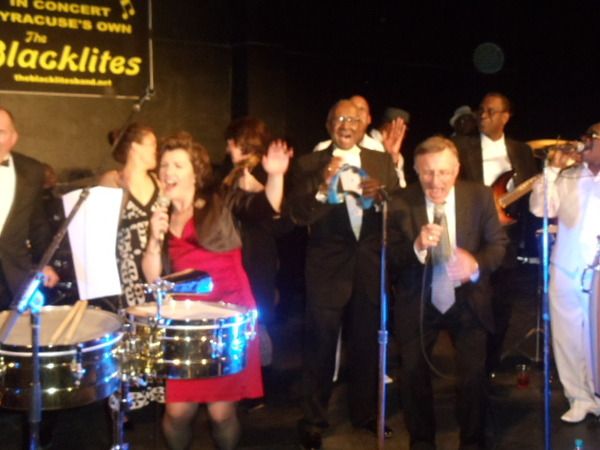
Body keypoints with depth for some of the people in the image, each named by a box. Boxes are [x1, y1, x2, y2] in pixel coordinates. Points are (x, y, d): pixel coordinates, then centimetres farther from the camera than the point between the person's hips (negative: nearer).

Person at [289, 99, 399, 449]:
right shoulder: (310, 164, -3)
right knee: (320, 346, 3)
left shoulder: (382, 162, 6)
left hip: (371, 266, 3)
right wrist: (322, 186, -27)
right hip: (328, 268, -3)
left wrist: (381, 194, -21)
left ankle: (365, 412, 32)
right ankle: (313, 421, 17)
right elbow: (298, 215, -12)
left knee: (368, 343, 15)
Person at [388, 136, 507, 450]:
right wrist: (417, 246, -34)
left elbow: (498, 243, -4)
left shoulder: (480, 196, -9)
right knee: (413, 377, 7)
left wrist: (477, 265, -25)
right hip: (418, 304, 0)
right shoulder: (400, 204, -13)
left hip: (467, 302, 1)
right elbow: (390, 259, -12)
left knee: (474, 376, 5)